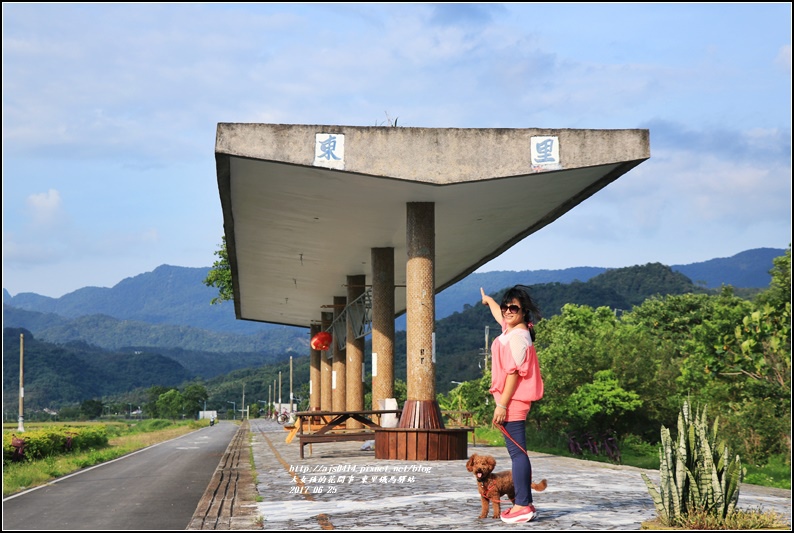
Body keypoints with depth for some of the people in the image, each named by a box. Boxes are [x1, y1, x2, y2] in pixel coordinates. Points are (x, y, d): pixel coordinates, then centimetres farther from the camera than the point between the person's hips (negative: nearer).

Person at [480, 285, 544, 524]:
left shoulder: (517, 336, -15)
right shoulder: (511, 329, 14)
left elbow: (513, 373, -20)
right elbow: (499, 314, 37)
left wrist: (502, 405, -21)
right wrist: (488, 300, 58)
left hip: (513, 402, -10)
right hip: (513, 403, 10)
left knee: (517, 452, -12)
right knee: (518, 452, 12)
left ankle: (522, 506, -13)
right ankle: (524, 503, 16)